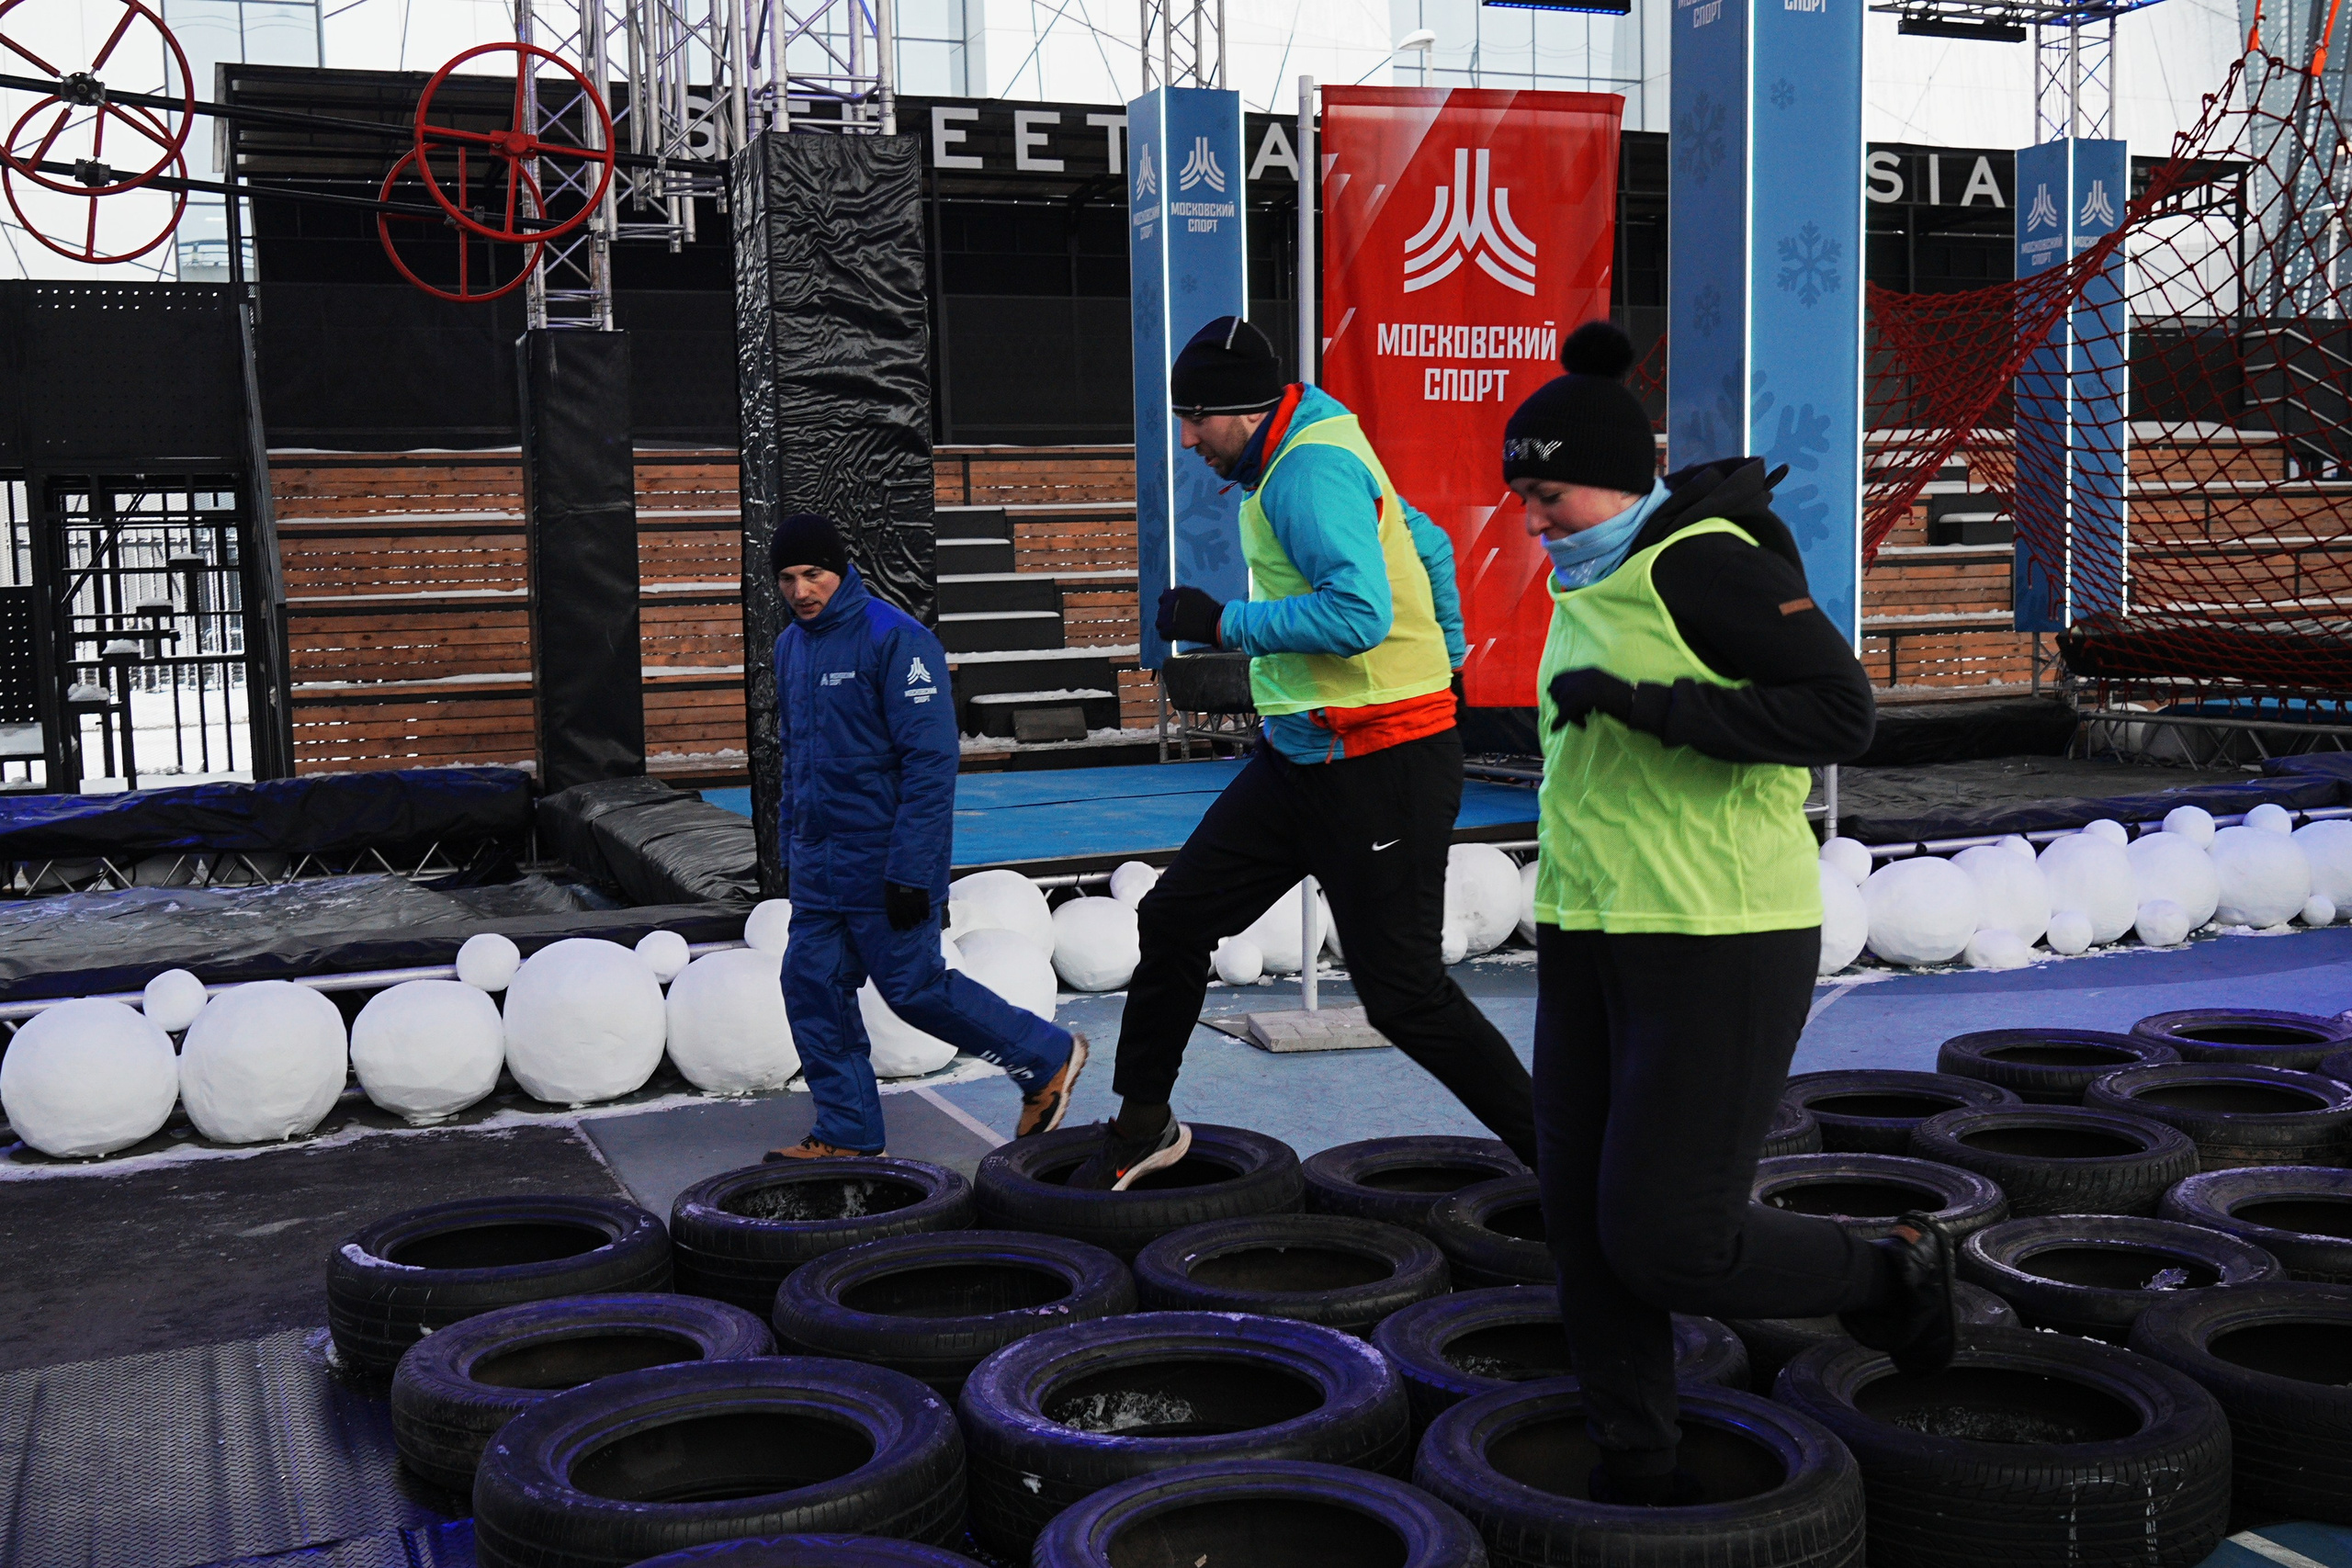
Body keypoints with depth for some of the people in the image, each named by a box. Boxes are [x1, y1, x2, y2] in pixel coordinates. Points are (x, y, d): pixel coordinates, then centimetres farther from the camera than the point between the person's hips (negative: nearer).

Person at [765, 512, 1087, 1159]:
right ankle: (848, 1134, 18)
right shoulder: (790, 645, 12)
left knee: (914, 986, -3)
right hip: (819, 860, 8)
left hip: (883, 859, -8)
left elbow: (930, 761, -19)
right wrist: (790, 848, 18)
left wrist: (911, 868, -22)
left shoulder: (895, 638, -14)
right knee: (811, 985, 5)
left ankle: (1049, 1058, 15)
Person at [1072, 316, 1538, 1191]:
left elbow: (1360, 614, -29)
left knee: (1404, 996, -6)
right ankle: (1143, 1125, 27)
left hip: (1382, 767, -10)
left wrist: (1223, 623, -19)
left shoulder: (1309, 470, -17)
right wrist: (1442, 657, 29)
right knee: (1175, 917, 12)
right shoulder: (1300, 457, 14)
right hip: (1302, 757, 10)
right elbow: (1426, 544, 24)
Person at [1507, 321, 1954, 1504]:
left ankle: (1893, 1277, 20)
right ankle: (1637, 1469, 22)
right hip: (1590, 932, 9)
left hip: (1717, 942, -9)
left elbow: (1841, 711, -23)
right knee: (1585, 1220, 8)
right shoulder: (1592, 581, 13)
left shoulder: (1705, 563, -14)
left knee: (1667, 1243, -6)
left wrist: (1644, 704, -26)